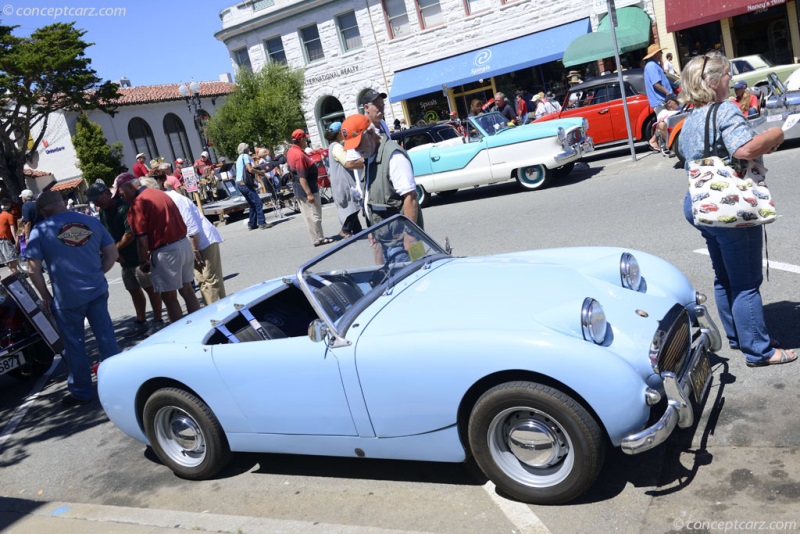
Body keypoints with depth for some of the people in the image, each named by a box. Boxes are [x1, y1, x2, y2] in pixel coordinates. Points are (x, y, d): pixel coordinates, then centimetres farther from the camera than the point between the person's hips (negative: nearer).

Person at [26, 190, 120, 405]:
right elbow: (112, 254, 7)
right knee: (106, 336, 14)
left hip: (67, 298, -3)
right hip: (97, 291, 3)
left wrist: (45, 296, 4)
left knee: (74, 344, 10)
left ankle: (81, 392, 22)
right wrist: (96, 275, 14)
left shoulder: (40, 231, -7)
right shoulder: (92, 222, 3)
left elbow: (34, 270, -7)